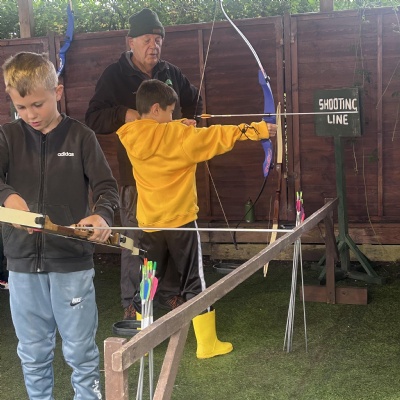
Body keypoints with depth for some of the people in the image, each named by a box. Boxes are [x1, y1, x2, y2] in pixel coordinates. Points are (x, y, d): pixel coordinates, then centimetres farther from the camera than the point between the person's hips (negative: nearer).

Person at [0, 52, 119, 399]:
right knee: (33, 353, 15)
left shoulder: (80, 136, -2)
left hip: (72, 262, -2)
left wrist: (102, 214, -26)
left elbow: (106, 185, -4)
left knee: (80, 350, 8)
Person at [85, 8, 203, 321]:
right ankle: (132, 302, 12)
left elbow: (194, 104, 20)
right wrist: (124, 114, -25)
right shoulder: (115, 76, -3)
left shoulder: (171, 74, 8)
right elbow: (93, 120, -8)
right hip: (135, 171, -4)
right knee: (135, 238, -2)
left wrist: (194, 112, -4)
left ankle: (170, 293, 26)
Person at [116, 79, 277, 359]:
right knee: (196, 282, 5)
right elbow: (216, 137, -12)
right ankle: (207, 344, 11)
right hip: (179, 220, -5)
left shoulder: (131, 138, 1)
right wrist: (256, 130, -6)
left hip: (149, 222, 5)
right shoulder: (177, 135, -14)